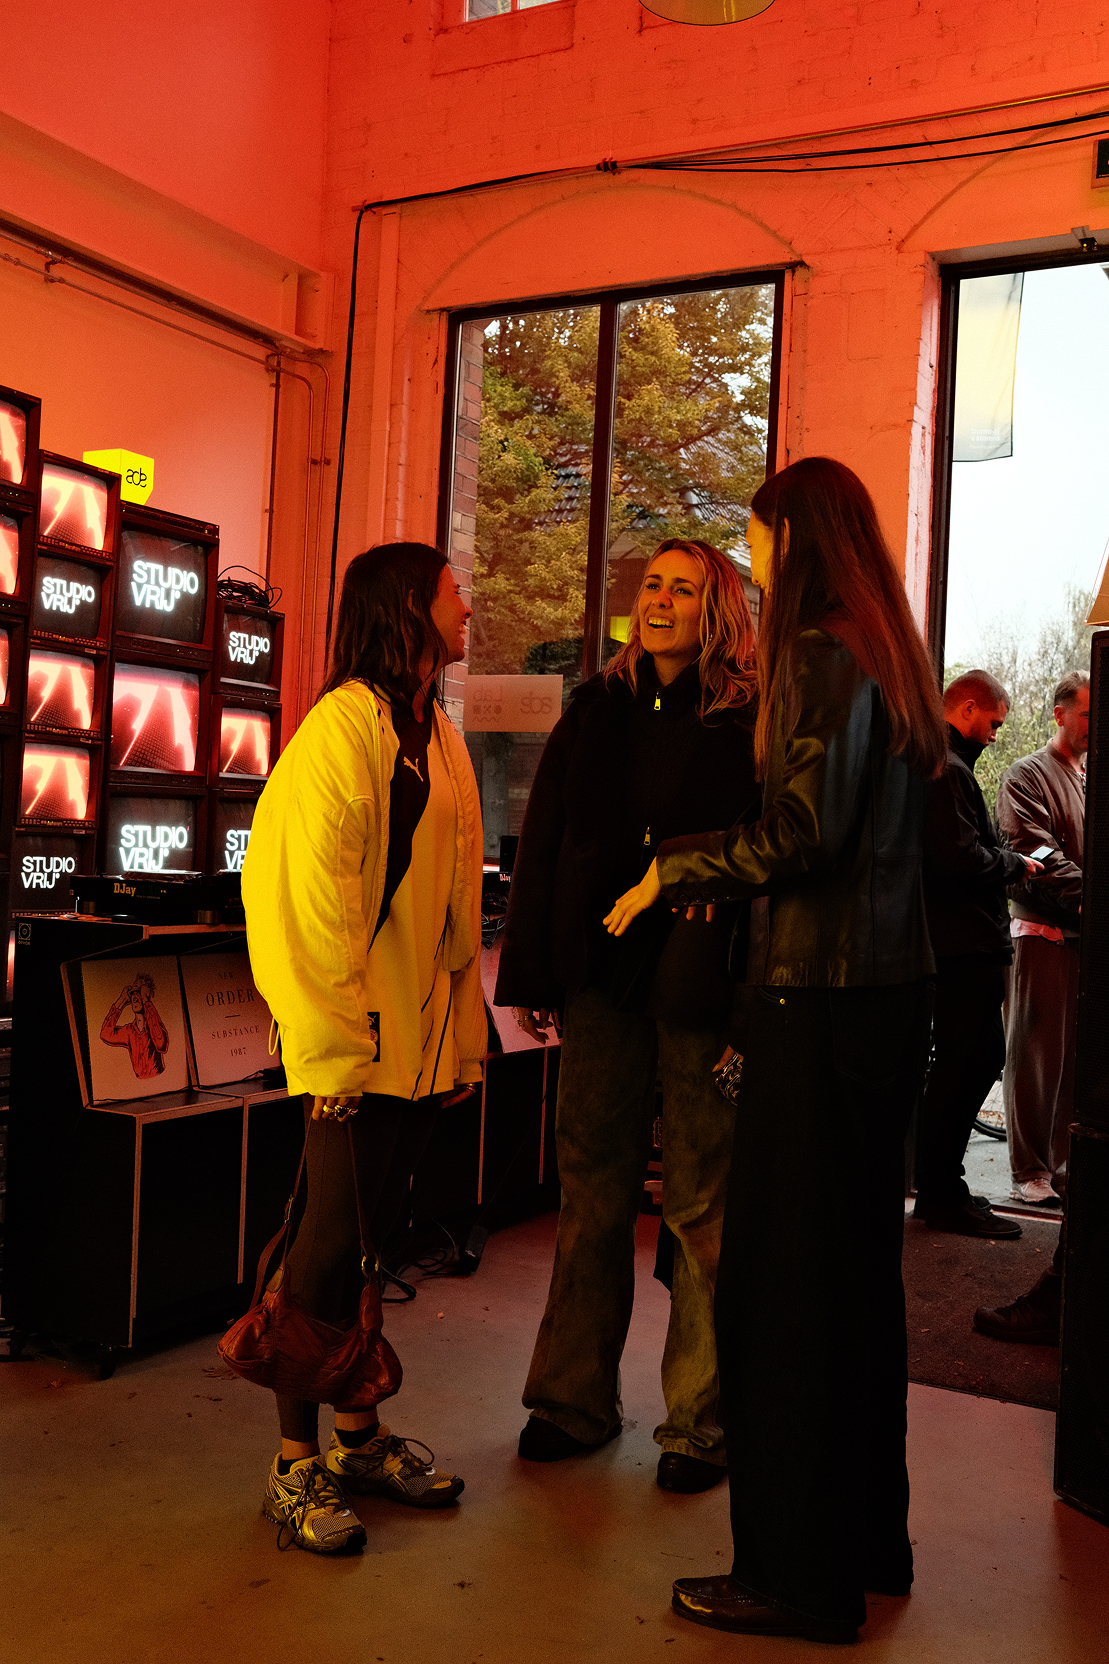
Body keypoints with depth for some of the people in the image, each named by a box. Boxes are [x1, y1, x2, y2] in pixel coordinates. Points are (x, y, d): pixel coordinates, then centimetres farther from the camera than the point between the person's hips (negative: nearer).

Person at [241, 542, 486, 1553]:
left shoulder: (438, 736, 15)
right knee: (334, 1239, 0)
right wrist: (332, 1045, -18)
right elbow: (309, 892, -17)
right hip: (359, 1041, -8)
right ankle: (296, 1465, 15)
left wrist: (462, 1031, 13)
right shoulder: (343, 727, -11)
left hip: (419, 1039, 8)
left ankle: (360, 1437, 29)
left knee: (374, 1234, 16)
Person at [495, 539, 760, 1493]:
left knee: (701, 1201, 4)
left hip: (702, 984, -4)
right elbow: (542, 842, 10)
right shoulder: (597, 709, 11)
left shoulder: (746, 723, -3)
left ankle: (702, 1420, 18)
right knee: (593, 1188, 11)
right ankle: (577, 1399, 25)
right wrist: (531, 974, 4)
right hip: (601, 980, 4)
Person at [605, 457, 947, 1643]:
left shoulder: (821, 656, -12)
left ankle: (798, 1571, 11)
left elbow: (804, 834, -20)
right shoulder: (889, 655, 15)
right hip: (890, 988, 9)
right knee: (859, 1266, 17)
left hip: (822, 998, -9)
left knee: (779, 1277, 0)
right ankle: (867, 1535, 31)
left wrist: (670, 872, -7)